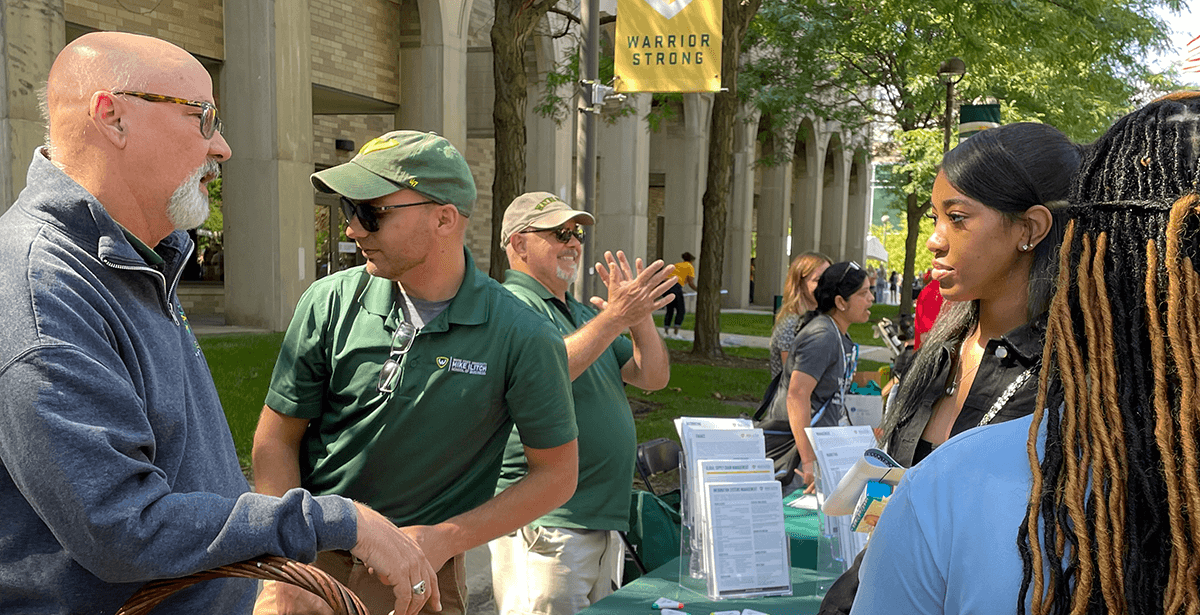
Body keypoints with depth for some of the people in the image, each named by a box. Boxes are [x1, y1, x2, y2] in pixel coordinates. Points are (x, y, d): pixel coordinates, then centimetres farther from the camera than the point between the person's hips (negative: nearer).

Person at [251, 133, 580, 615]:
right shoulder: (330, 302, -9)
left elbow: (557, 473, -7)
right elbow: (276, 439, -1)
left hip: (417, 573, -1)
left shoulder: (525, 339, -16)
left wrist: (445, 539, -14)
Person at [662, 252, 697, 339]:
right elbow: (691, 283, 1)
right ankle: (675, 333, -3)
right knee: (681, 311, 2)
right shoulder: (690, 267, 10)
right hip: (675, 287, -7)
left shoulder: (677, 265, 29)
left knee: (669, 310, 15)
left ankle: (666, 332, 11)